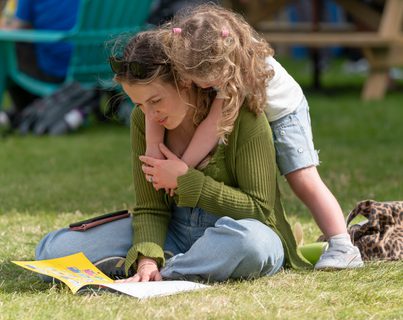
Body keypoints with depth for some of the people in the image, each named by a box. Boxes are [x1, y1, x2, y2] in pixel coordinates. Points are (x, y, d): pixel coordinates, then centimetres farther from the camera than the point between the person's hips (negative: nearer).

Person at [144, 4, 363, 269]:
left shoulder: (247, 64, -43)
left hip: (280, 111, -5)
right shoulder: (186, 58, -31)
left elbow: (215, 124, -41)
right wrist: (153, 145, -34)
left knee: (303, 180, -14)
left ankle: (343, 248, -13)